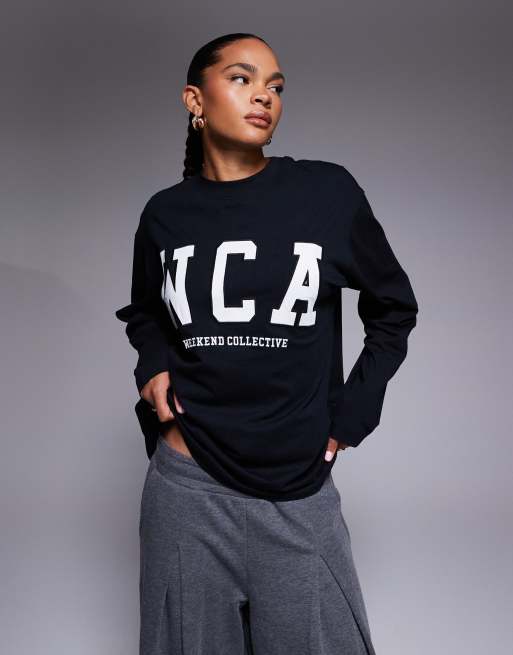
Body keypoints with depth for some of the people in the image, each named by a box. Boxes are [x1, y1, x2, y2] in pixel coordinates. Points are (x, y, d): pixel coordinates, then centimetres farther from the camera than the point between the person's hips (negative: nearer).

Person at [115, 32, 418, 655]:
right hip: (188, 487, 2)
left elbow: (393, 310, 7)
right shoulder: (164, 213, 1)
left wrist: (351, 415, 0)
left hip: (300, 490, -1)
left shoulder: (328, 192, -5)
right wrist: (153, 368, 1)